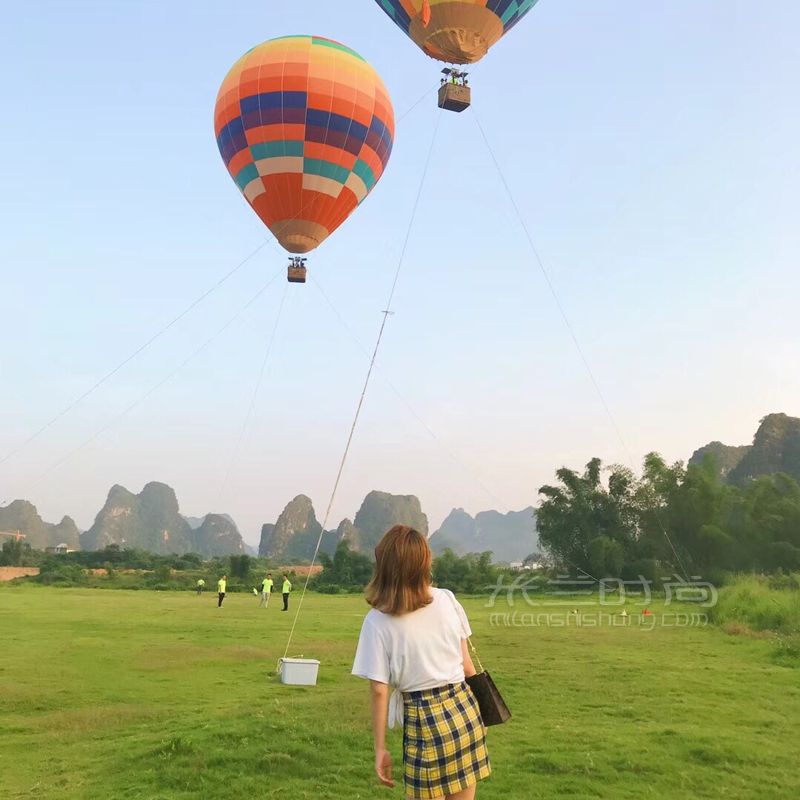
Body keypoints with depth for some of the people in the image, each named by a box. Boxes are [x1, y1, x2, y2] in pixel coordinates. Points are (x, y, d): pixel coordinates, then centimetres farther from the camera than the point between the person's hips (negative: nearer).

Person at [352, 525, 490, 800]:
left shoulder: (378, 621, -10)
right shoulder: (447, 599, -1)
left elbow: (379, 690, -9)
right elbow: (466, 664, 5)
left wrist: (380, 748, -1)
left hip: (424, 720, -4)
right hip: (464, 710, 4)